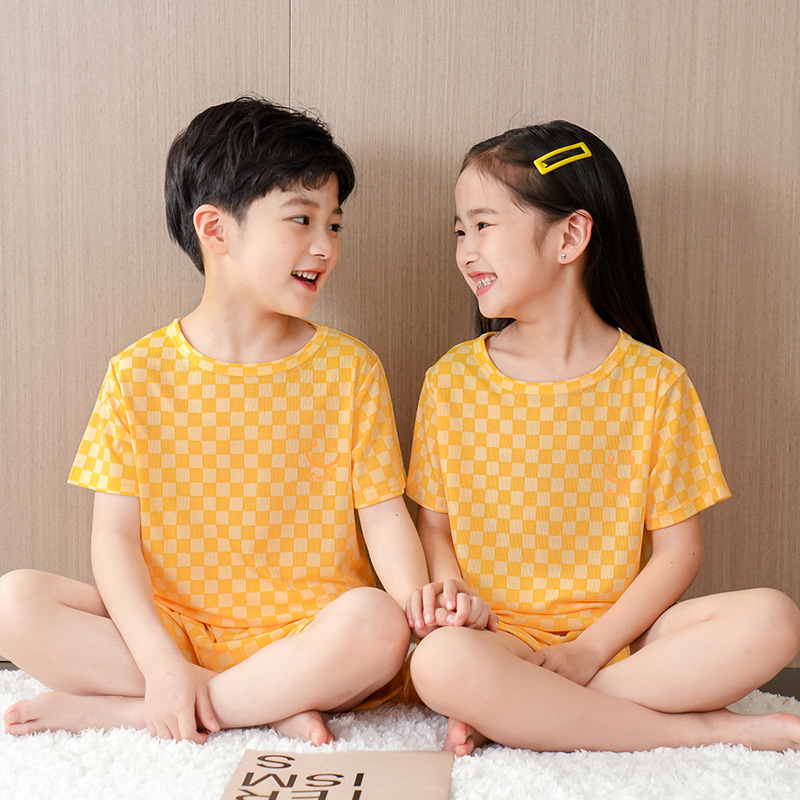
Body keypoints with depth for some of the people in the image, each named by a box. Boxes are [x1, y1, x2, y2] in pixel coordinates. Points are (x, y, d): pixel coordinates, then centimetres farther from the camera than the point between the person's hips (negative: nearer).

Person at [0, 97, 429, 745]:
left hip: (303, 631, 0)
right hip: (173, 626, 1)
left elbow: (386, 516, -3)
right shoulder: (140, 374, -1)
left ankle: (119, 709, -18)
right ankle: (275, 704, -18)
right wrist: (162, 663, -18)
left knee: (376, 624, -33)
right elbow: (115, 533, -5)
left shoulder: (349, 369, 0)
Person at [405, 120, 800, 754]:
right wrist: (456, 595, -13)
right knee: (440, 663, -35)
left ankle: (511, 714, -20)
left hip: (619, 633, 1)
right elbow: (434, 522, 8)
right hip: (501, 635, 0)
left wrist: (591, 648, -13)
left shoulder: (655, 382, -3)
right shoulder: (452, 381, 2)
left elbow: (677, 548, -2)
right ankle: (705, 730, -19)